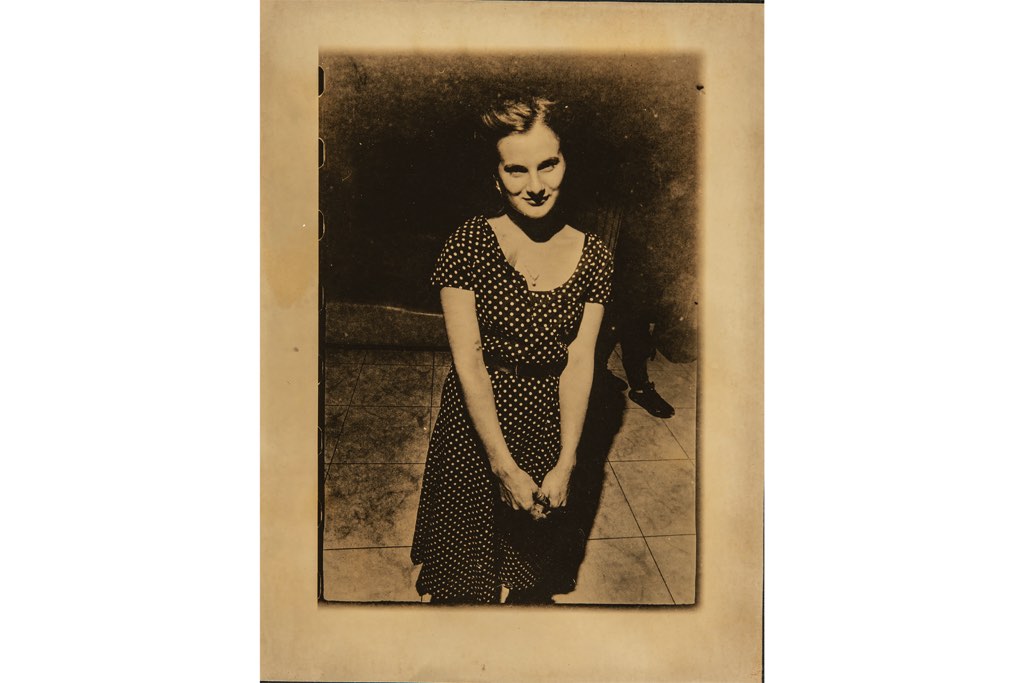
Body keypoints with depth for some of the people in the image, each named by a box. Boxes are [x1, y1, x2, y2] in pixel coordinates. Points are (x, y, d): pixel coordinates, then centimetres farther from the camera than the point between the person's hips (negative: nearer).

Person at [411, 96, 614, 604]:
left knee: (533, 577, 21)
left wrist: (566, 463, -11)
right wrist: (505, 467, -17)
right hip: (475, 425, -2)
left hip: (550, 426, 2)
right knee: (465, 571, 16)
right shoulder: (470, 244, -14)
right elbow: (468, 363, -16)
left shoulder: (592, 255, -5)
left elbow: (579, 363, -6)